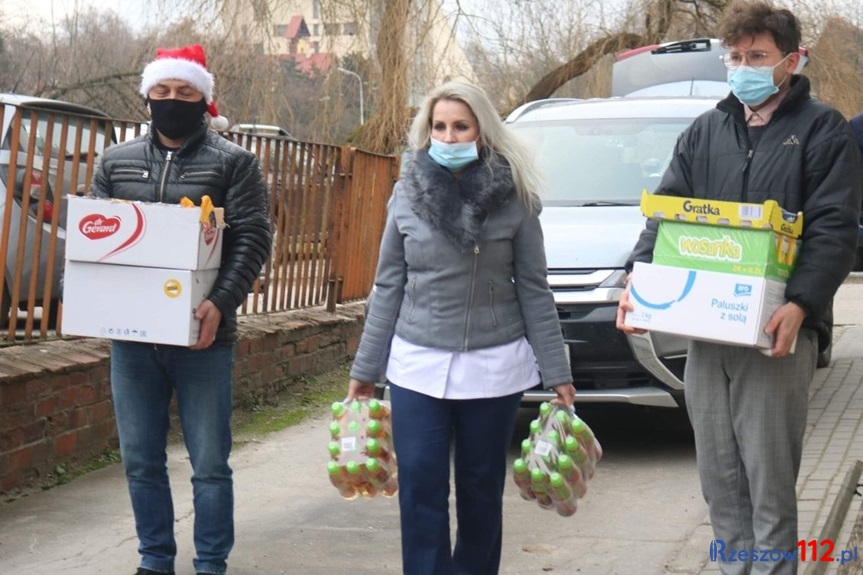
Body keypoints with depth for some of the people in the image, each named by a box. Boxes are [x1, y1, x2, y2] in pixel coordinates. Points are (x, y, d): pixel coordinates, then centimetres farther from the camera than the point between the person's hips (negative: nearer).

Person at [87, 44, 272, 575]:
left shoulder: (234, 163, 0)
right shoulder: (118, 161, 11)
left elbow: (253, 239, -7)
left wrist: (221, 302, -21)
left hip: (201, 335, -3)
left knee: (209, 463, 3)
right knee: (141, 461, 10)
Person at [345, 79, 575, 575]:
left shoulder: (514, 199, -2)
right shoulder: (407, 195, 3)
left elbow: (533, 291, 1)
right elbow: (388, 288, 8)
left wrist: (557, 372, -2)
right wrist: (365, 368, 8)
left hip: (495, 366, -1)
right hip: (417, 366, 1)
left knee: (482, 490, 7)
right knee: (421, 489, -2)